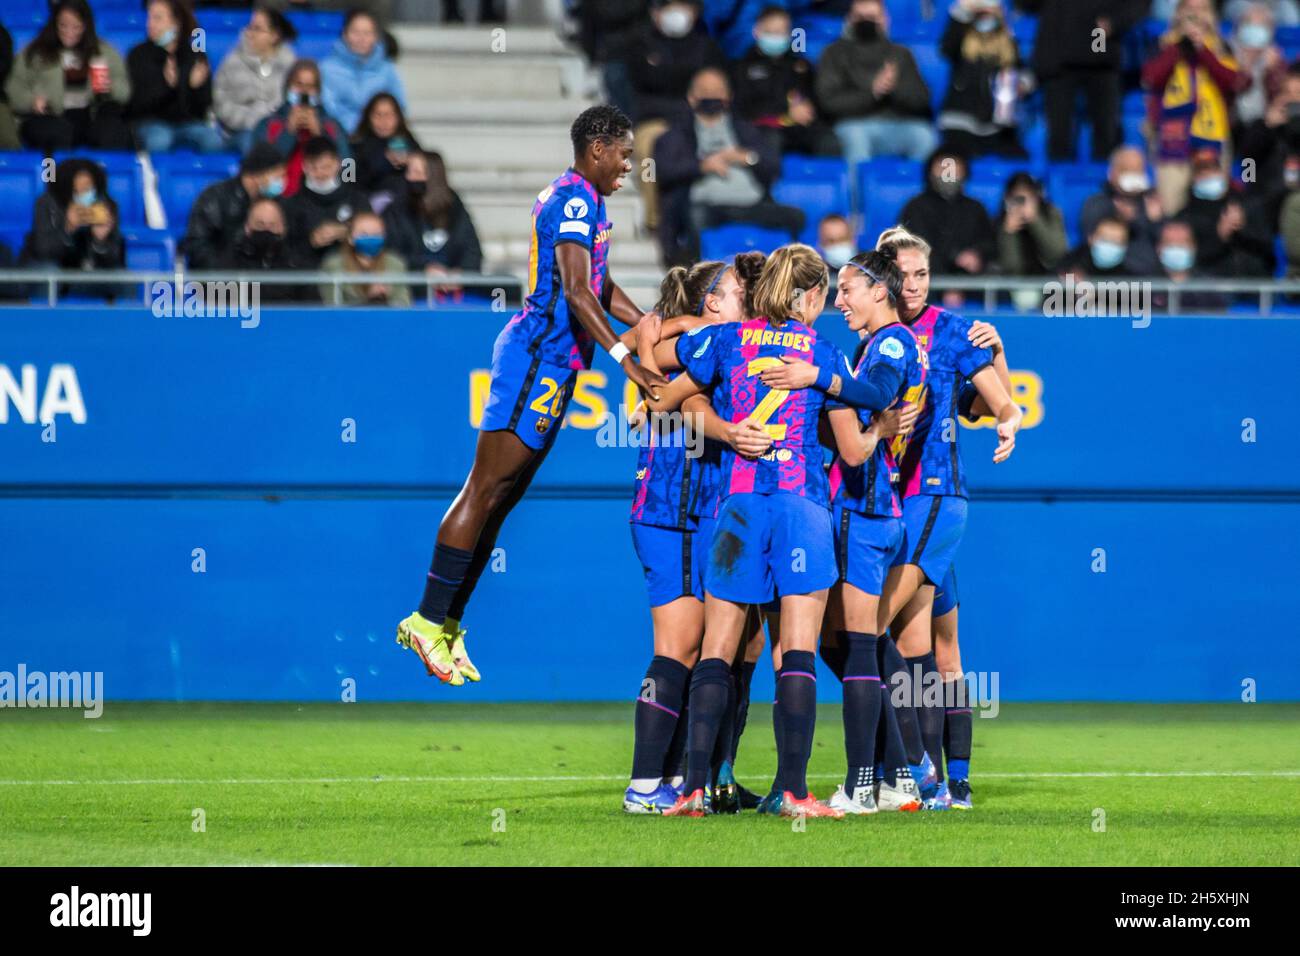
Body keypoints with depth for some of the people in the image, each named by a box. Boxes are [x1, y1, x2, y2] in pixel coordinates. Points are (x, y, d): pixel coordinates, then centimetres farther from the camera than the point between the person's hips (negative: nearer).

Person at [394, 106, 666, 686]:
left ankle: (445, 625, 11)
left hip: (551, 361, 11)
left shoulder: (581, 200, 20)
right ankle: (429, 621, -9)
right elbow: (577, 290, -25)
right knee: (488, 486, -9)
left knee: (501, 494, 9)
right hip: (539, 356, -11)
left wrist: (651, 327, 22)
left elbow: (599, 287, 31)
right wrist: (625, 356, -32)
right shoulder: (572, 200, -13)